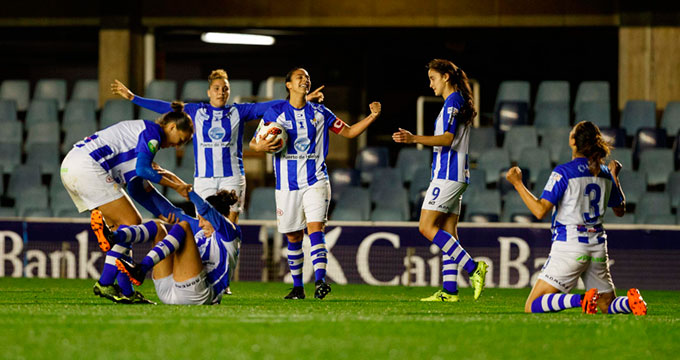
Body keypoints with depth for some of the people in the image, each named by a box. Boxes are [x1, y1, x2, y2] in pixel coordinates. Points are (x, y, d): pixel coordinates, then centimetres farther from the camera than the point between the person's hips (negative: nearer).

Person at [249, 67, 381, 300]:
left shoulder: (320, 113, 9)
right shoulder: (275, 113, 4)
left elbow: (348, 132, 17)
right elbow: (253, 143, 7)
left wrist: (372, 116, 3)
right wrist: (262, 146, -17)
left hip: (316, 181, 0)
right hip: (288, 184, 0)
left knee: (315, 228, -18)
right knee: (293, 237, 5)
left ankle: (320, 281, -29)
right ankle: (297, 287, 18)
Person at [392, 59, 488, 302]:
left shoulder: (453, 102, -11)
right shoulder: (457, 102, 19)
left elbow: (447, 138, -21)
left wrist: (414, 139, -30)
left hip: (447, 174, -10)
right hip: (455, 175, 10)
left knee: (427, 227, -12)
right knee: (448, 232, 6)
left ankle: (473, 268, -16)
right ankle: (450, 290, 2)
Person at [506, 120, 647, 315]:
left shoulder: (563, 172, -9)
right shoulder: (605, 173, 8)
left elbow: (540, 210, -15)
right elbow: (620, 210, 21)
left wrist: (518, 184, -6)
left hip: (569, 246, -6)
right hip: (597, 247, 6)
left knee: (532, 307, -5)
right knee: (607, 305, 17)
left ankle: (581, 300, -26)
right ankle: (630, 302, -17)